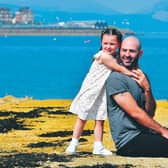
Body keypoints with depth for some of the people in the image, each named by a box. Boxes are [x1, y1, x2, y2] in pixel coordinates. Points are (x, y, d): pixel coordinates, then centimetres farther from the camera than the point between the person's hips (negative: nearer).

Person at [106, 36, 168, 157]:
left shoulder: (142, 77, 15)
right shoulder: (116, 78, -10)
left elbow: (150, 114, 9)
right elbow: (135, 113, -15)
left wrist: (147, 89, -7)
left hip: (145, 134, 8)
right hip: (129, 141, -8)